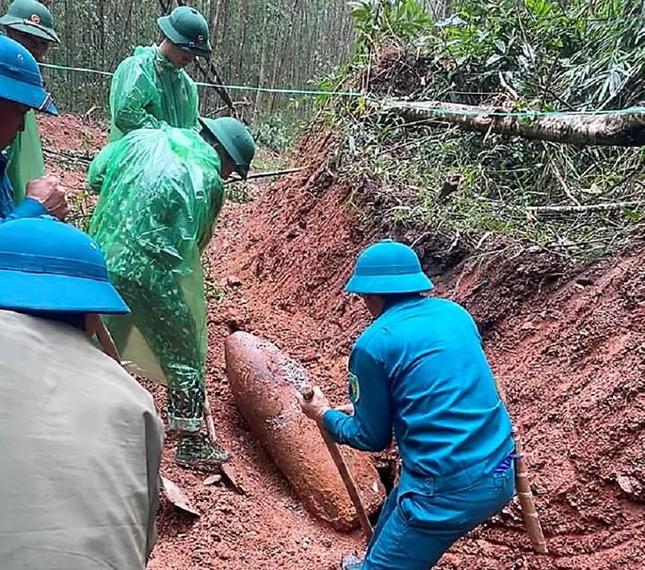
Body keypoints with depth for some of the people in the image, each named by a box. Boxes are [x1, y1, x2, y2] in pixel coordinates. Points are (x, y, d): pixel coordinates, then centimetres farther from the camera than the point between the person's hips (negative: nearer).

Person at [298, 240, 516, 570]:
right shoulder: (456, 314, 8)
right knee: (396, 512, 31)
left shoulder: (373, 343, -11)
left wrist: (325, 415, 19)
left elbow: (372, 438, 0)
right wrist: (367, 407, 31)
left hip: (449, 490, -8)